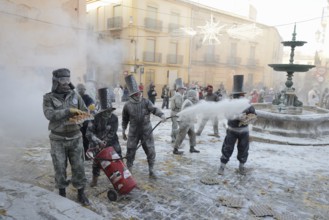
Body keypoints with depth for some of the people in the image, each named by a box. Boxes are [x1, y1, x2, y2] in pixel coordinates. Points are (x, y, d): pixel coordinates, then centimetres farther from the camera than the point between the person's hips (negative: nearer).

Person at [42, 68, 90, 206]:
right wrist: (69, 110, -32)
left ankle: (81, 194, 20)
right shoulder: (48, 98, -8)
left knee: (78, 167, 6)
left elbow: (86, 112, 1)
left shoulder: (75, 96, 0)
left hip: (75, 138, 2)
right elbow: (50, 115, -25)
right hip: (58, 139, -2)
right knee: (60, 168, 9)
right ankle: (62, 193, 29)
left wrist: (80, 117, -20)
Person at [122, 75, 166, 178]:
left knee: (151, 151, 4)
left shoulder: (146, 102, -6)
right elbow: (125, 120, 8)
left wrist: (161, 115, -42)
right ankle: (128, 170, 28)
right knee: (130, 152, 8)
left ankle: (151, 171, 22)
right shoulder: (127, 105, -3)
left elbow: (154, 109, -22)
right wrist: (123, 132, 10)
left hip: (146, 132, 0)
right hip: (133, 132, 0)